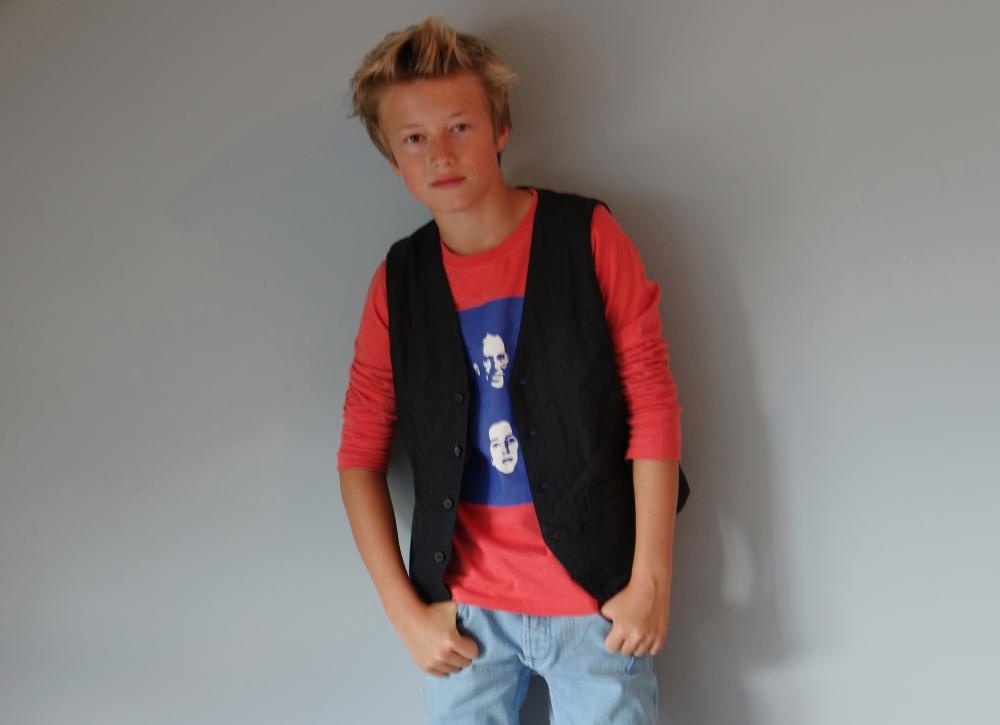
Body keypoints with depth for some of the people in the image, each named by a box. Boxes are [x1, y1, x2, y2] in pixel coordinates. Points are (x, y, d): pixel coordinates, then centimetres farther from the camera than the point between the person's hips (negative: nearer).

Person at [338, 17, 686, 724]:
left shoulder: (587, 237, -6)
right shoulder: (398, 282, 2)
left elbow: (654, 407, -6)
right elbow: (361, 454, 5)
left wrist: (651, 580, -9)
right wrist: (405, 609, -1)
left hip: (595, 601, -2)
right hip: (463, 609, 3)